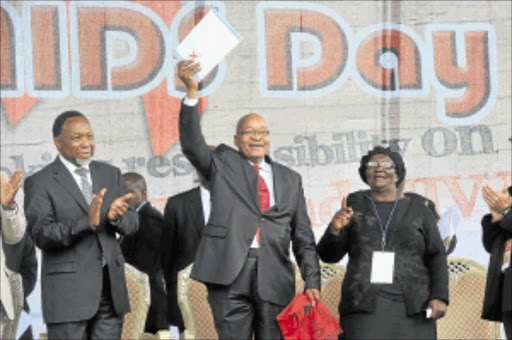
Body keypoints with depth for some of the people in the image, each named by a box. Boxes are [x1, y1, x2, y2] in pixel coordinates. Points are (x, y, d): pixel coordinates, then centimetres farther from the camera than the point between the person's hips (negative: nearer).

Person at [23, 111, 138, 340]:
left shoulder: (111, 175, 13)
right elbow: (41, 234, -14)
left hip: (110, 286, 5)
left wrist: (115, 216, -17)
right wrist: (87, 222, -28)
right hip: (68, 291, -5)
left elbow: (132, 224, 7)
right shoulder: (40, 183, -3)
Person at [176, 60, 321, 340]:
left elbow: (303, 238, 17)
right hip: (230, 274, -2)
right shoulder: (223, 165, 13)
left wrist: (312, 282, 6)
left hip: (275, 279, 2)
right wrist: (191, 92, -18)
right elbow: (192, 145, -6)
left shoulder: (290, 180, 18)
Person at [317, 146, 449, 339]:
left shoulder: (418, 209, 12)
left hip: (411, 309, 1)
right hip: (364, 308, 0)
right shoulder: (355, 205, 12)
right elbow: (329, 256, 10)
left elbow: (436, 256, 10)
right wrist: (335, 230, -11)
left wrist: (439, 297, -4)